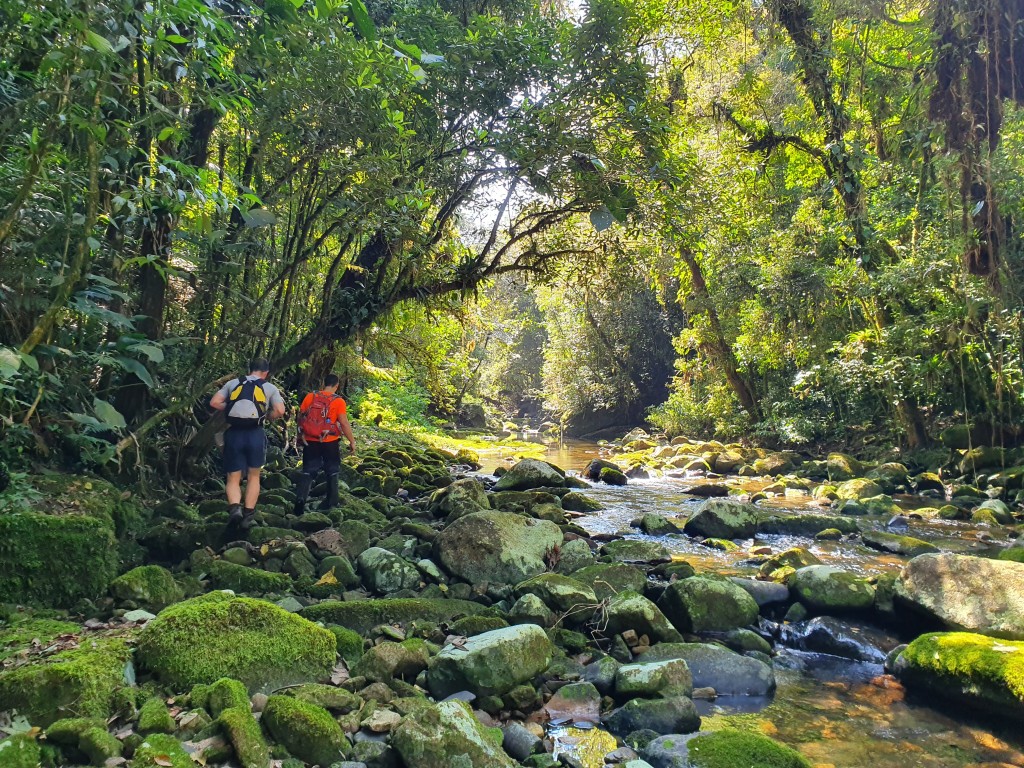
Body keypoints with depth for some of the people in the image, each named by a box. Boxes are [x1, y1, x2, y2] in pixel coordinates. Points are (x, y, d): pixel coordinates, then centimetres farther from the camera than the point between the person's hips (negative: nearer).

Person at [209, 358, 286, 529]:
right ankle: (248, 515, 10)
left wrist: (231, 409, 18)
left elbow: (214, 403, 5)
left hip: (234, 433, 1)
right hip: (255, 434, -1)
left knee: (233, 478, 7)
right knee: (253, 476, 15)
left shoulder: (233, 383, 12)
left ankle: (234, 508, -18)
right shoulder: (270, 388, 7)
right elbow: (280, 411, -4)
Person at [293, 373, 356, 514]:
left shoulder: (310, 397, 0)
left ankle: (300, 497, -13)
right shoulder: (338, 401, -10)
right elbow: (344, 423, -12)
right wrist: (352, 441, -3)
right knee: (332, 472, 15)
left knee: (308, 471, 8)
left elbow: (300, 416, 5)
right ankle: (332, 501, 23)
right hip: (330, 442, -2)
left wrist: (301, 435, 18)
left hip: (310, 441, 2)